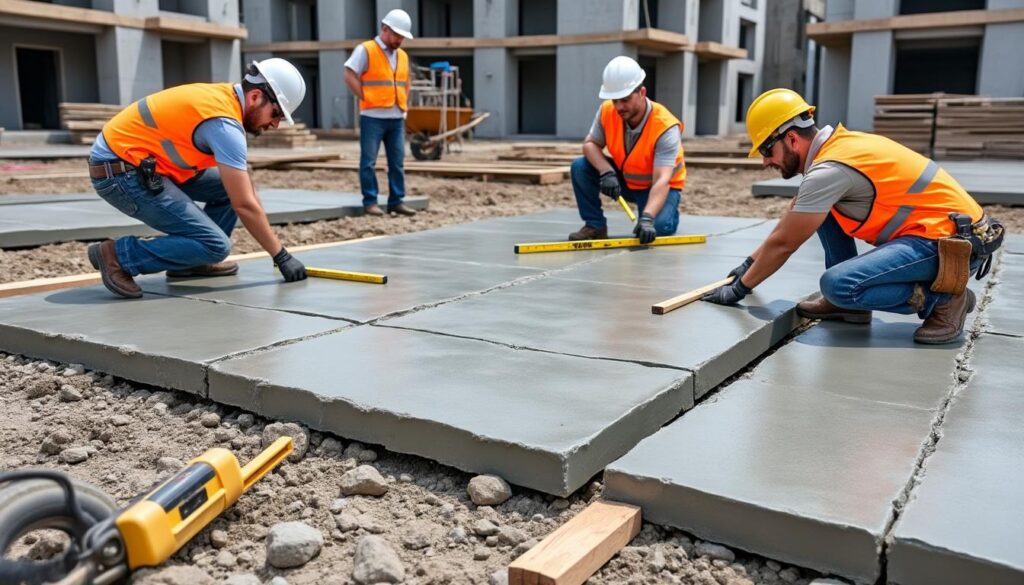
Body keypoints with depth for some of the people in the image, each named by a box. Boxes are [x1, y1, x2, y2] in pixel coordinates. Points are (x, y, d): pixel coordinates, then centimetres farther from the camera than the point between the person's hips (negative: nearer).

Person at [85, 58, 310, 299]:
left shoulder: (223, 98, 8)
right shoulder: (224, 122, -21)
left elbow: (247, 193, 15)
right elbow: (244, 205, -21)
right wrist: (281, 256, -13)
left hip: (145, 165, 10)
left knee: (234, 186, 9)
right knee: (215, 245, -15)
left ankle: (191, 260, 14)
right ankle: (118, 255, -7)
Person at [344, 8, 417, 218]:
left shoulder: (403, 56, 15)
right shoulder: (365, 50, -4)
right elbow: (350, 77, -10)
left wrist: (404, 104, 13)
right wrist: (366, 99, -10)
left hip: (397, 118, 6)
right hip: (373, 117, -6)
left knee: (397, 162, 7)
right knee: (369, 162, -2)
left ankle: (396, 201, 13)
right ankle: (370, 202, 3)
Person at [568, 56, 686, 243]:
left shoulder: (665, 127, -32)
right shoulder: (607, 111, -18)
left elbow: (661, 181, -39)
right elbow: (590, 144, -11)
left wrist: (647, 217, -55)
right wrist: (606, 172, -33)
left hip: (656, 186, -4)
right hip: (623, 180, 4)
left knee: (657, 226, -31)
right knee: (580, 167, -19)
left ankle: (668, 211, 8)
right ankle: (595, 225, -4)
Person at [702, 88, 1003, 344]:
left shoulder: (829, 170, -20)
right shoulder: (836, 147, 10)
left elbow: (782, 244, -13)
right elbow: (788, 221, 21)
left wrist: (739, 288, -2)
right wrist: (751, 263, 25)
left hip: (953, 241, -10)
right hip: (935, 227, 10)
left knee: (838, 284, -27)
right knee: (825, 210, 11)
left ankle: (942, 298, -6)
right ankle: (849, 303, 10)